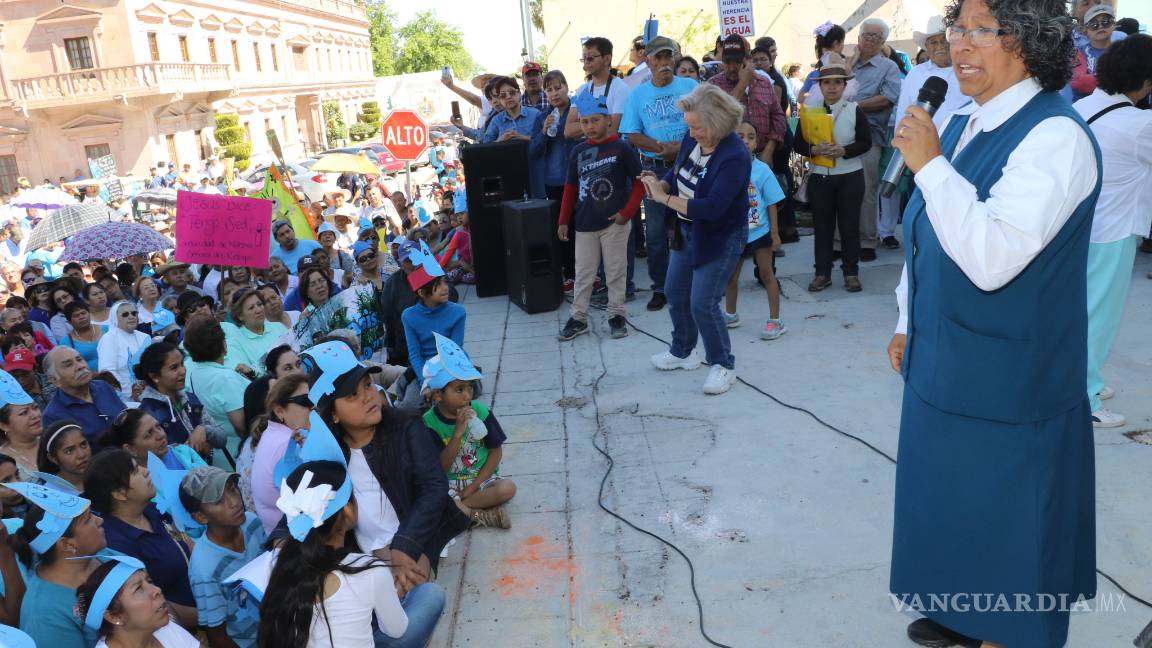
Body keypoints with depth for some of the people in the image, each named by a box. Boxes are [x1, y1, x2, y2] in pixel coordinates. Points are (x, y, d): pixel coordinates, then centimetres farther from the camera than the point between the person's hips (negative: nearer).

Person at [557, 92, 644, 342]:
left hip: (614, 223, -3)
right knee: (583, 273, 10)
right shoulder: (578, 151, 5)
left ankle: (616, 315, 19)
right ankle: (578, 317, 19)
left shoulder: (621, 148, -7)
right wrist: (564, 221, 8)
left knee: (616, 271, 7)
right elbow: (570, 187, 10)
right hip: (584, 224, 3)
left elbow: (639, 181, -4)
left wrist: (627, 212, -10)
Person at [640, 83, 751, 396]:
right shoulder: (692, 138, -7)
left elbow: (711, 208, -34)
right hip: (687, 231, 8)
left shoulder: (734, 156, -28)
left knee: (703, 303, -9)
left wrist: (664, 198, -30)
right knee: (675, 292, 18)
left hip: (720, 238, -8)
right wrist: (660, 183, -14)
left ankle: (723, 365, 13)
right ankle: (683, 351, 40)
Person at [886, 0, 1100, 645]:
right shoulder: (962, 125, 7)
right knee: (953, 499, 22)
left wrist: (930, 165, -26)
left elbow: (993, 257, -30)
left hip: (1008, 380, -8)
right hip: (943, 367, 8)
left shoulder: (1055, 135, -19)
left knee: (1004, 518, 9)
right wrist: (909, 323, 16)